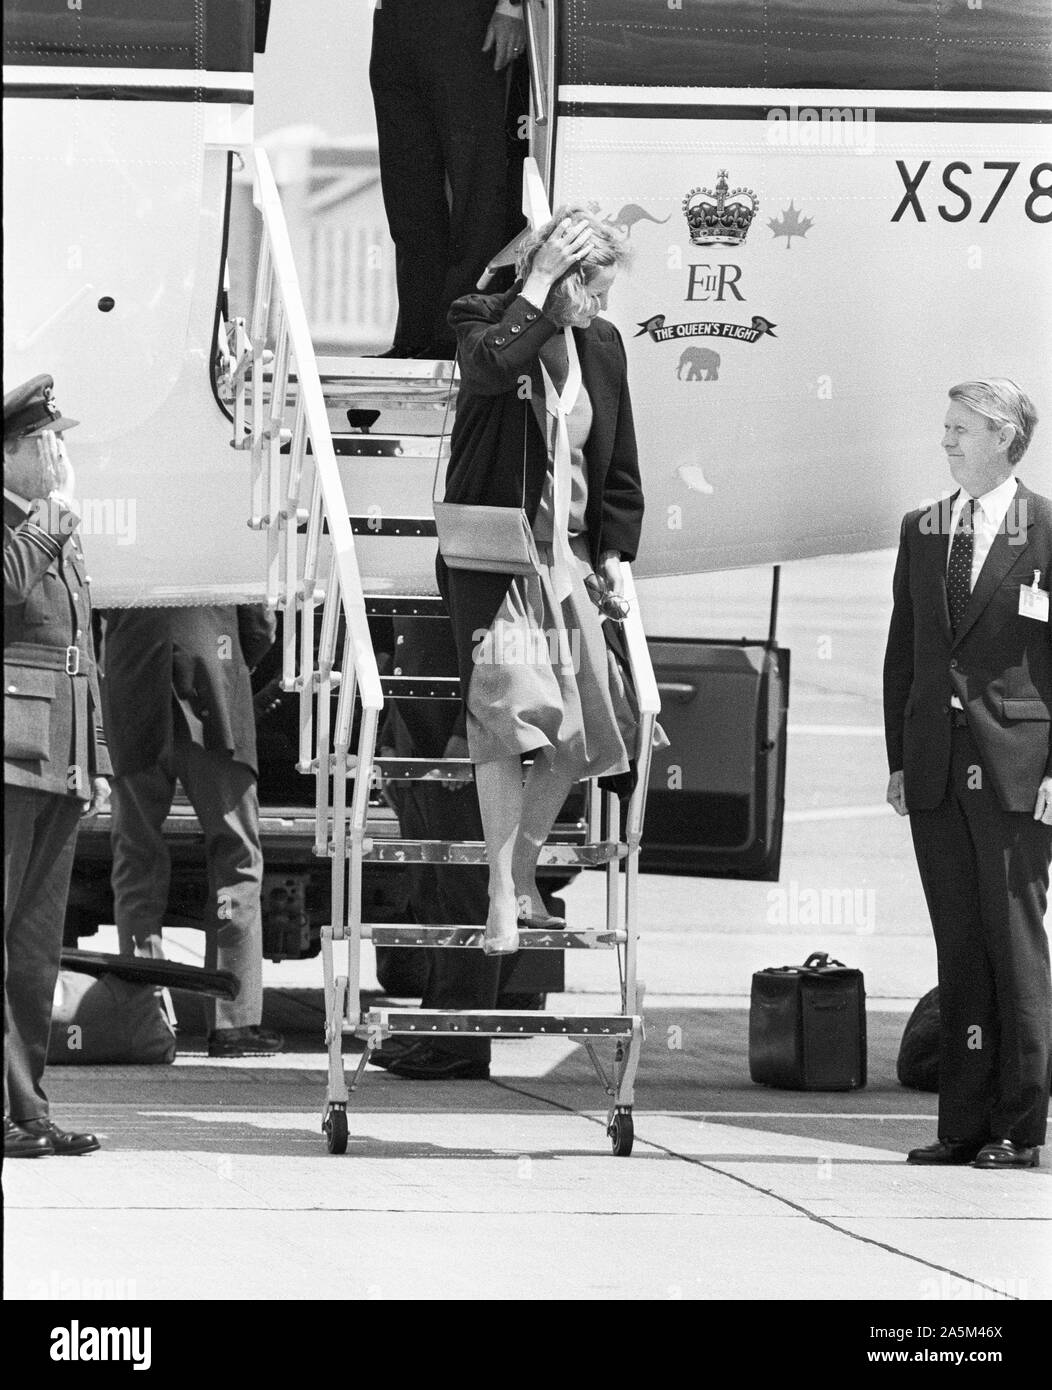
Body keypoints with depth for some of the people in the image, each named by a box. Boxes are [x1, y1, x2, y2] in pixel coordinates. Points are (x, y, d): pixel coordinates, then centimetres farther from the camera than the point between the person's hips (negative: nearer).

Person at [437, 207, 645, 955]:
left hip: (570, 555, 6)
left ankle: (523, 872, 24)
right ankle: (503, 897, -15)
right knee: (503, 705, -17)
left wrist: (616, 551, 6)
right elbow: (493, 364, -33)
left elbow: (620, 468, 15)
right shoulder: (486, 321, -6)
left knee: (582, 725, 5)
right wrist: (540, 280, -26)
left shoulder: (602, 345, 8)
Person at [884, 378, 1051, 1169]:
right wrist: (899, 759, 9)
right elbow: (903, 650, 16)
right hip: (938, 766, 5)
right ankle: (964, 1124, 9)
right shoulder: (922, 532, 13)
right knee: (958, 947, 6)